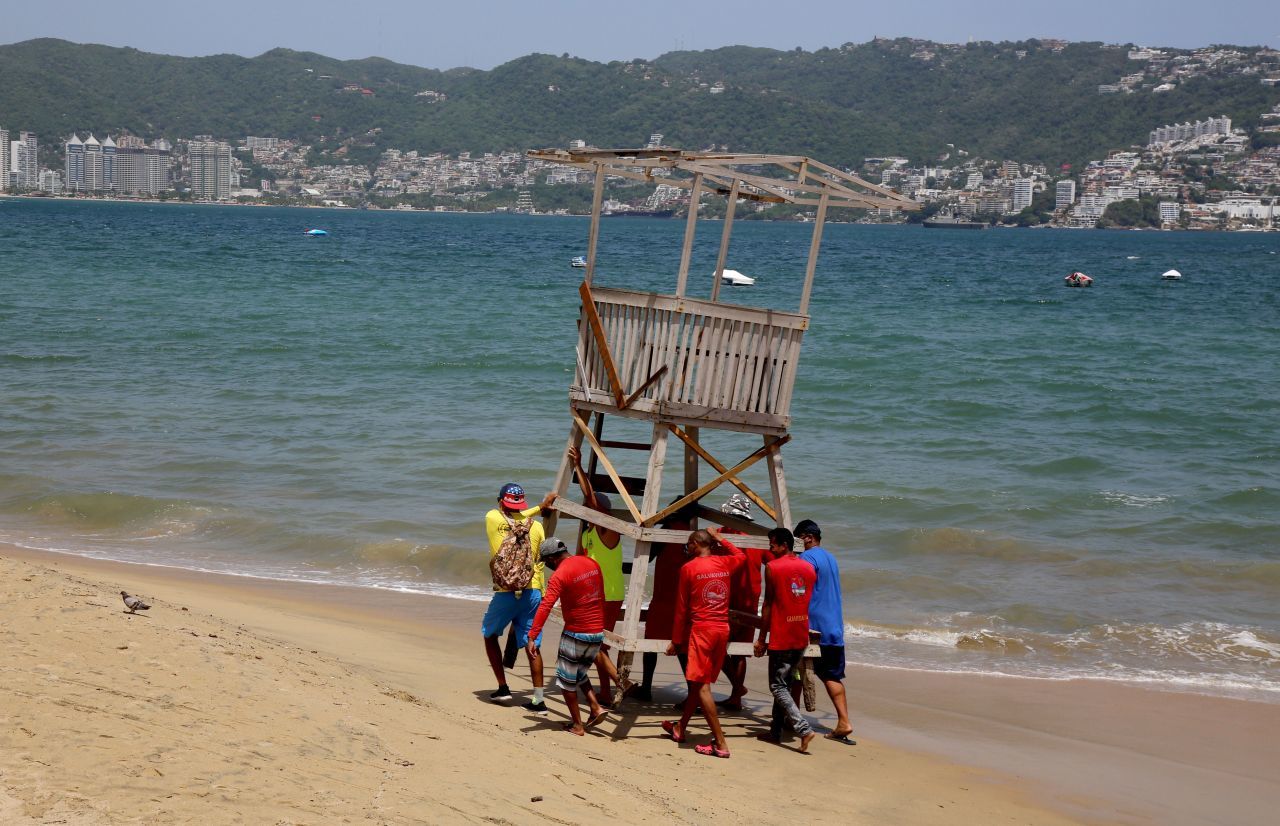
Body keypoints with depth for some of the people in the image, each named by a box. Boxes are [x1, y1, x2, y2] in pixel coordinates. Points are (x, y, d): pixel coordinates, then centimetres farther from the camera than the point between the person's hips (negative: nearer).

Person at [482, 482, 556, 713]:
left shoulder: (492, 519, -1)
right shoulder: (536, 526, 6)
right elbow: (540, 563, 5)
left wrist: (541, 507, 19)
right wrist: (541, 595, 13)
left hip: (506, 592, -2)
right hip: (532, 591, 2)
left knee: (490, 634, 21)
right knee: (532, 646, 5)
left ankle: (503, 688, 19)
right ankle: (538, 700, 1)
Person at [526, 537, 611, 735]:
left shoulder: (560, 575, -16)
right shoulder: (592, 563, 6)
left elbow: (545, 607, -25)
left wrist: (531, 637, -28)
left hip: (575, 634, -7)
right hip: (597, 633, 7)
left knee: (567, 680, 8)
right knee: (580, 673, 25)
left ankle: (577, 725, 11)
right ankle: (596, 708, 10)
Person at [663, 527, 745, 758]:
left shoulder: (689, 568, -5)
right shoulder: (725, 564, 7)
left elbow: (681, 608, -2)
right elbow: (740, 555, 33)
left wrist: (676, 640, 4)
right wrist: (719, 538, 34)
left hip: (701, 629, -6)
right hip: (723, 629, 6)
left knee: (701, 685, -6)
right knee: (698, 682, 19)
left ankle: (720, 744, -12)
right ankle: (680, 728, 34)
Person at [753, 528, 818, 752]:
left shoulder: (773, 568, -10)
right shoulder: (809, 569, 9)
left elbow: (768, 605, -10)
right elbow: (810, 604, 14)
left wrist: (762, 639, -6)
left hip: (781, 638, -7)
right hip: (802, 638, 7)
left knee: (778, 687, -2)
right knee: (784, 682, 17)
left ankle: (803, 728, -18)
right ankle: (776, 731, 20)